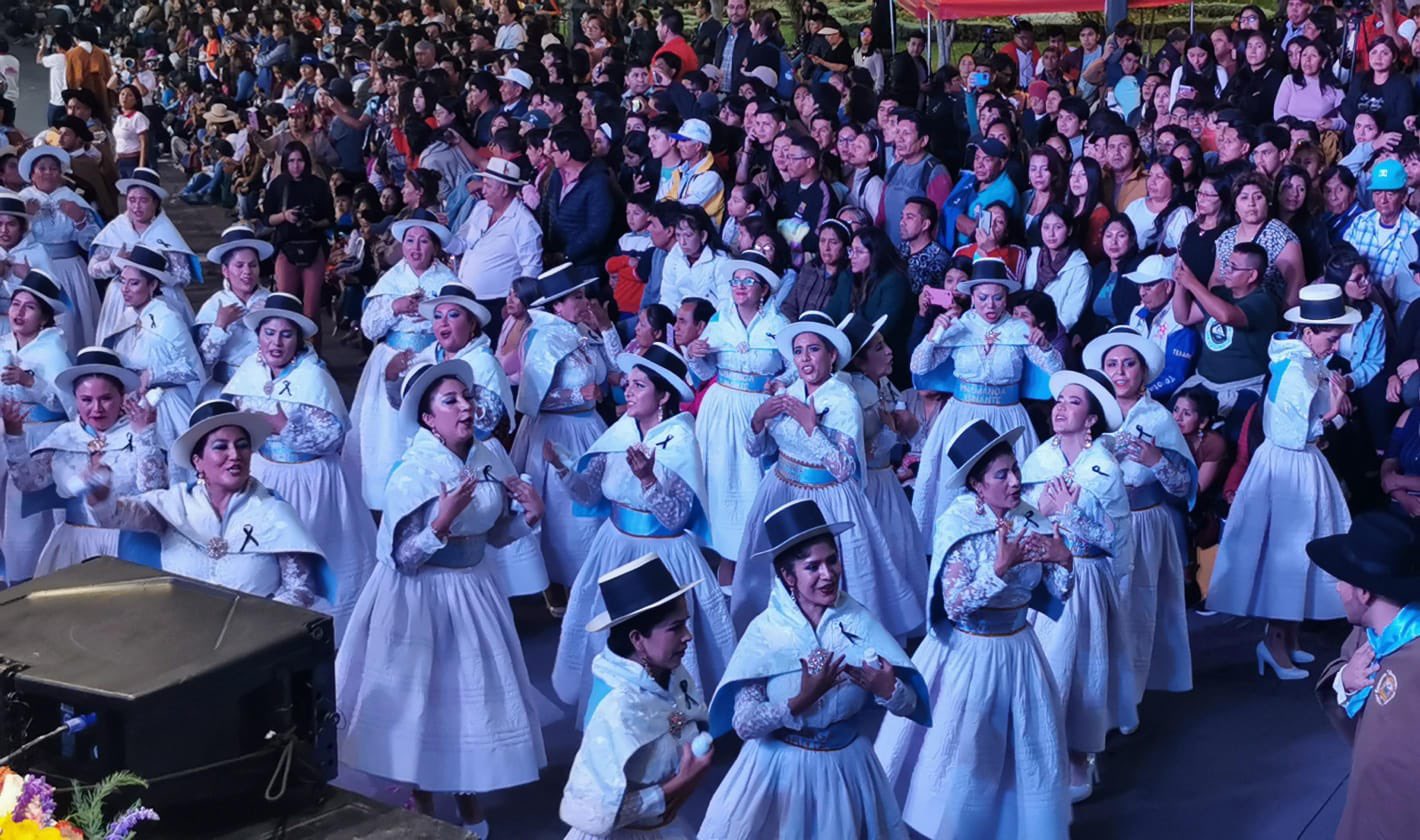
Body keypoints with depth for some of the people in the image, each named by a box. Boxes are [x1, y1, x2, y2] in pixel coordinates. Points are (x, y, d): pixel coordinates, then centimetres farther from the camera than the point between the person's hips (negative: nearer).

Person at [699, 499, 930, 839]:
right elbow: (744, 724, -18)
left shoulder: (860, 621, -8)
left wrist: (889, 690, -26)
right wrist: (803, 700, -28)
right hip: (778, 765, -1)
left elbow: (910, 705, -6)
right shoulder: (765, 630, -12)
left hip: (846, 765, 1)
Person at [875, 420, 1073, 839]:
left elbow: (1058, 593, 2)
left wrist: (1063, 559, -17)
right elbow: (954, 605, -22)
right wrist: (1001, 567, -30)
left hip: (1018, 650, 4)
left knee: (1027, 749, 15)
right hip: (966, 653, -4)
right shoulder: (958, 526, -16)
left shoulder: (1031, 522, -4)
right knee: (958, 751, 10)